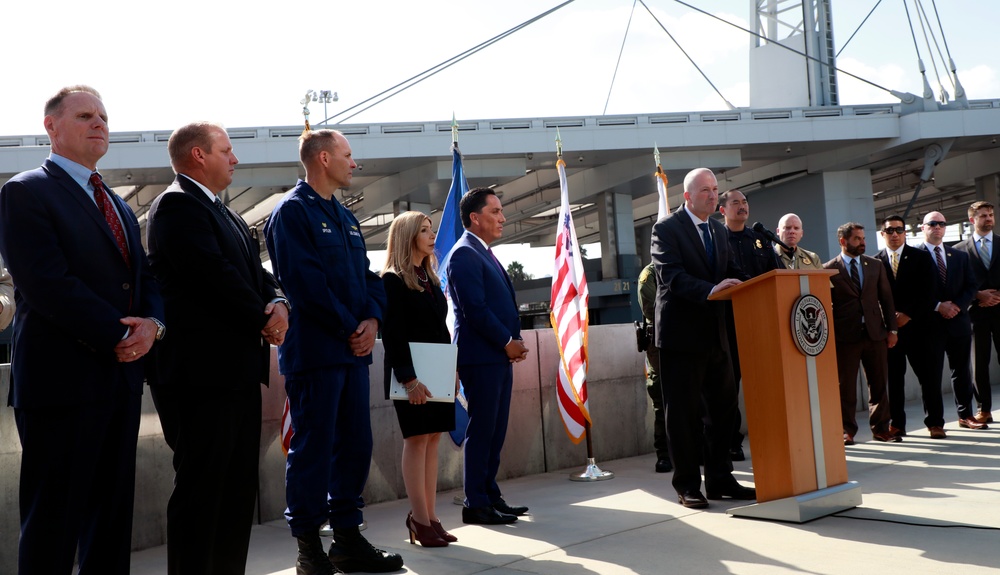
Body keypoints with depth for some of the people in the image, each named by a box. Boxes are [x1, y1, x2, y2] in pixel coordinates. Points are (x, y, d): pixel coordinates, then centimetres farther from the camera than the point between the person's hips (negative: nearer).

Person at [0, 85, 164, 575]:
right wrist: (119, 335, -16)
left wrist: (152, 324, -6)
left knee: (112, 515, 13)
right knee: (53, 523, 1)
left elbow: (145, 277, 15)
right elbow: (48, 284, -17)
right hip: (62, 378, -7)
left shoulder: (117, 204, 20)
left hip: (122, 375, 8)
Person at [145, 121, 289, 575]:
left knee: (239, 487, 14)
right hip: (201, 371, -10)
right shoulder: (177, 204, -10)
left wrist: (278, 303, -5)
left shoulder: (221, 213, 21)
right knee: (200, 487, -4)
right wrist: (263, 319, -8)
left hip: (237, 368, 10)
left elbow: (254, 272, 16)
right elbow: (215, 275, -19)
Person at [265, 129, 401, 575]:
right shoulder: (292, 211, -7)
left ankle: (348, 539, 21)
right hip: (314, 351, -8)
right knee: (312, 450, -2)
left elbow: (367, 276, 16)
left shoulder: (346, 217, 19)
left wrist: (372, 320, -2)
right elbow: (305, 282, -17)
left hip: (353, 350, 8)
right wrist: (349, 329, -13)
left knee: (355, 445, 10)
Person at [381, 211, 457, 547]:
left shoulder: (430, 278, 16)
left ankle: (428, 516, 11)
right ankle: (421, 520, 1)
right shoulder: (392, 280, -8)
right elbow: (392, 335, -15)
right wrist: (409, 378, -22)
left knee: (432, 439, 6)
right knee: (417, 439, -5)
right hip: (412, 372, -7)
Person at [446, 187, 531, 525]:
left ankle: (490, 496, 21)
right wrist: (508, 342, -12)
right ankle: (476, 505, 3)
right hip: (481, 356, -9)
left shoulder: (484, 253, 19)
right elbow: (475, 310, -18)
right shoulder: (464, 254, -11)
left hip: (500, 356, 9)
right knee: (482, 430, -4)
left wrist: (514, 341, 7)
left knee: (495, 430, 12)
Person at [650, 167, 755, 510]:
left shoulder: (718, 230, 15)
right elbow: (672, 276, -21)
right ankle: (687, 485, 12)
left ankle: (720, 479, 24)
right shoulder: (666, 229, -8)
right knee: (684, 412, 1)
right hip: (681, 335, -7)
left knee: (723, 407, 12)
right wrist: (710, 290, -35)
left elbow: (733, 273, 9)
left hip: (715, 334, 7)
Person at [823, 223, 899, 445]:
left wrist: (892, 329, 6)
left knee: (879, 383, 8)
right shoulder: (828, 269, -2)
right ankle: (847, 431, 10)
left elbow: (886, 298, 12)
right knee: (846, 386, 2)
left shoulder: (875, 265, 11)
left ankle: (880, 428, 19)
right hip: (846, 335, -4)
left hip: (875, 333, 4)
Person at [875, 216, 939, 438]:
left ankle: (935, 422, 10)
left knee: (928, 375, 1)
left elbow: (928, 291, -1)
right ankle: (896, 424, 9)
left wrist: (908, 315, -10)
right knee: (893, 377, 2)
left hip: (916, 326, 0)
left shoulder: (921, 257, 5)